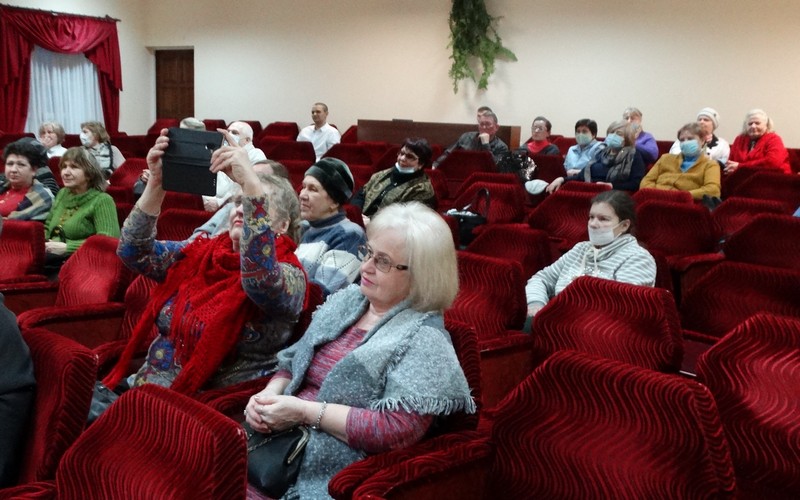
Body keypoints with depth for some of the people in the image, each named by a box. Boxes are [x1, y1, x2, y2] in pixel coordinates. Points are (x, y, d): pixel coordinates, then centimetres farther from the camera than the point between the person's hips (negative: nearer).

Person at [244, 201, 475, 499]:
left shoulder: (424, 340, -10)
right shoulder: (345, 299, 12)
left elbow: (397, 430, -19)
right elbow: (292, 364, 17)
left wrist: (306, 412, -18)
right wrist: (268, 396, -4)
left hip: (330, 468, -7)